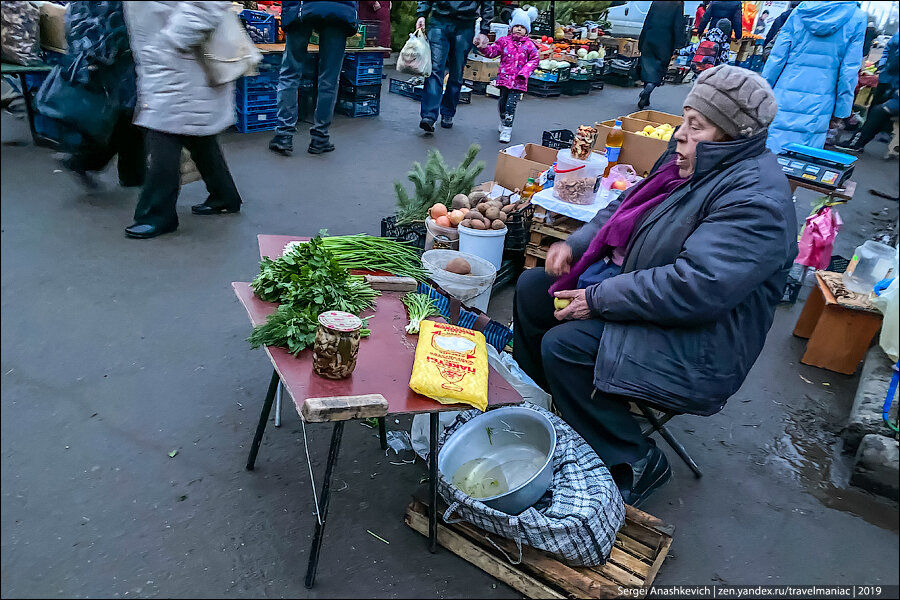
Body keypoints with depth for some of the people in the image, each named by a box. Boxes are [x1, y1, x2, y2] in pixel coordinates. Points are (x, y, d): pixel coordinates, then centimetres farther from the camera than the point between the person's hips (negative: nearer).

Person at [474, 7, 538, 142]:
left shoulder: (529, 45, 2)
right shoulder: (504, 41, 5)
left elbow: (534, 59, 3)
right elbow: (492, 51, 2)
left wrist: (524, 72, -9)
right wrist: (484, 47, -18)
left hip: (518, 81, -2)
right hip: (504, 78, 2)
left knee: (511, 105, -8)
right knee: (502, 103, 12)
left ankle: (507, 130, 0)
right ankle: (503, 121, 39)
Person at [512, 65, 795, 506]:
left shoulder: (756, 200, -25)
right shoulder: (690, 162, 4)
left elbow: (696, 287, -33)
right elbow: (627, 208, 16)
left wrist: (598, 299, -26)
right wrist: (574, 243, 0)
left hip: (694, 340, -10)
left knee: (562, 346, -25)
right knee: (531, 288, 8)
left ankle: (633, 463, -4)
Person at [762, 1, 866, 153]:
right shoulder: (857, 18, 0)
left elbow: (776, 58, 2)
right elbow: (849, 72, -1)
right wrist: (841, 111, 5)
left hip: (785, 99, 1)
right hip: (818, 106, -1)